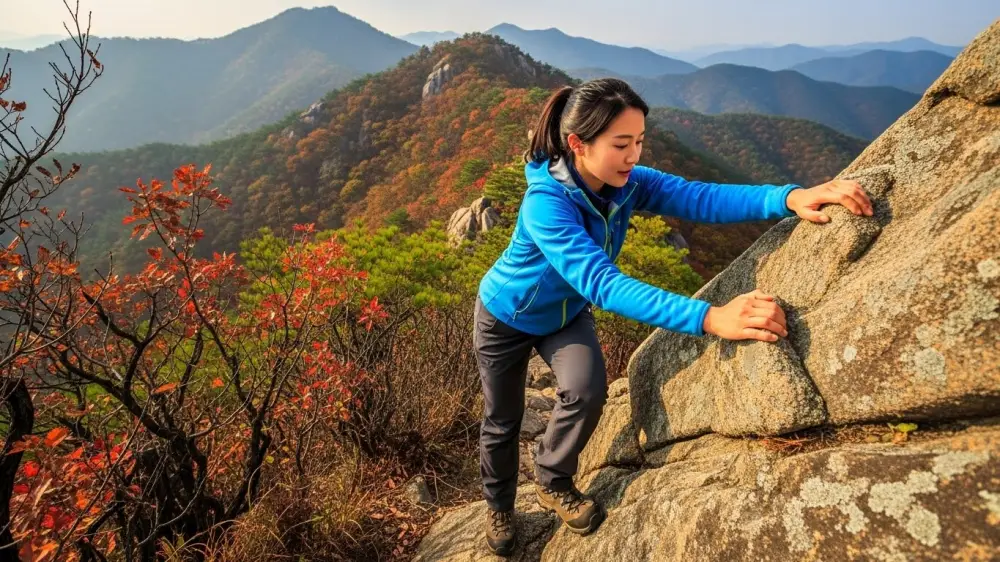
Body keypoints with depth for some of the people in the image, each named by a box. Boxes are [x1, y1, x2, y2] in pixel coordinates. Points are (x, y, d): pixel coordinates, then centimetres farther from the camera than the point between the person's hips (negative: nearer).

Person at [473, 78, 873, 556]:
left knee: (587, 391, -18)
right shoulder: (546, 204, -39)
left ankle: (552, 482, 13)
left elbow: (700, 197, -33)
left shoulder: (628, 184, -21)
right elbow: (603, 284, -49)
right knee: (502, 421, 11)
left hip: (566, 313, 4)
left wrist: (788, 198, -51)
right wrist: (710, 318, -57)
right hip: (508, 316, -4)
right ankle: (498, 506, 41)